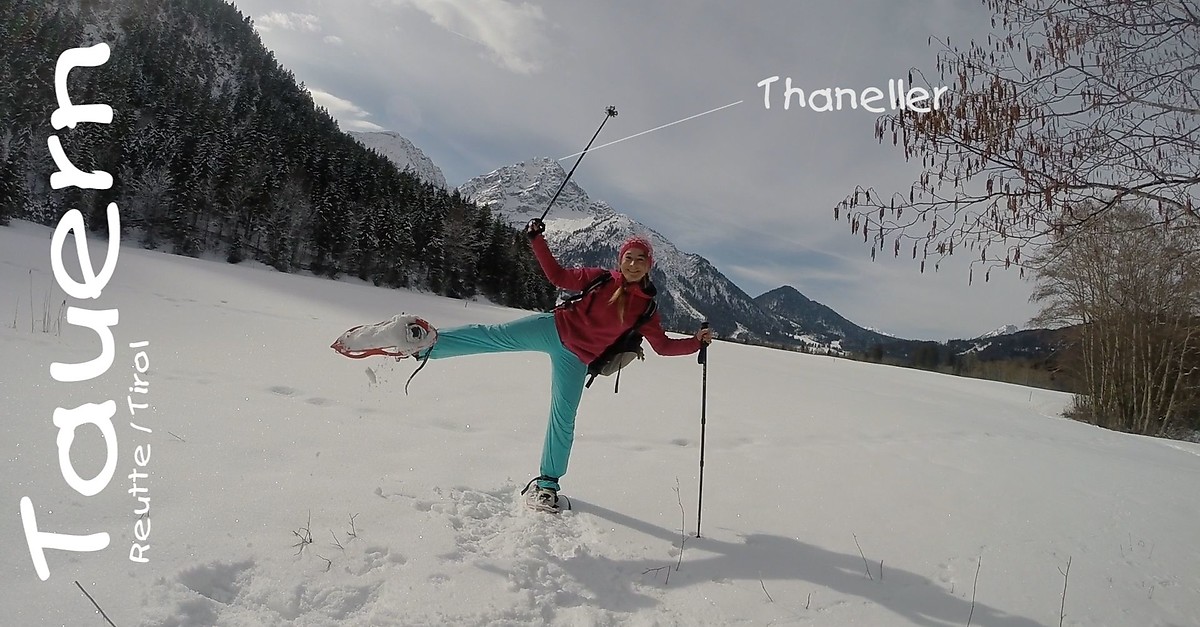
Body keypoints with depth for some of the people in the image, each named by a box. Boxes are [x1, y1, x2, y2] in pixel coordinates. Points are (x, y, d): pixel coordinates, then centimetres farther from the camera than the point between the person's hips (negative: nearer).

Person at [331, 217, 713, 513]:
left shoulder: (646, 309, 4)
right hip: (554, 328, -1)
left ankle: (547, 483, 23)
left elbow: (663, 345, 9)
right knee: (496, 336, -26)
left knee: (563, 420, 3)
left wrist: (696, 342, -3)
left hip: (576, 360, 2)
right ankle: (424, 342, -32)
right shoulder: (599, 279, 0)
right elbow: (557, 276, -1)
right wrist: (537, 240, -10)